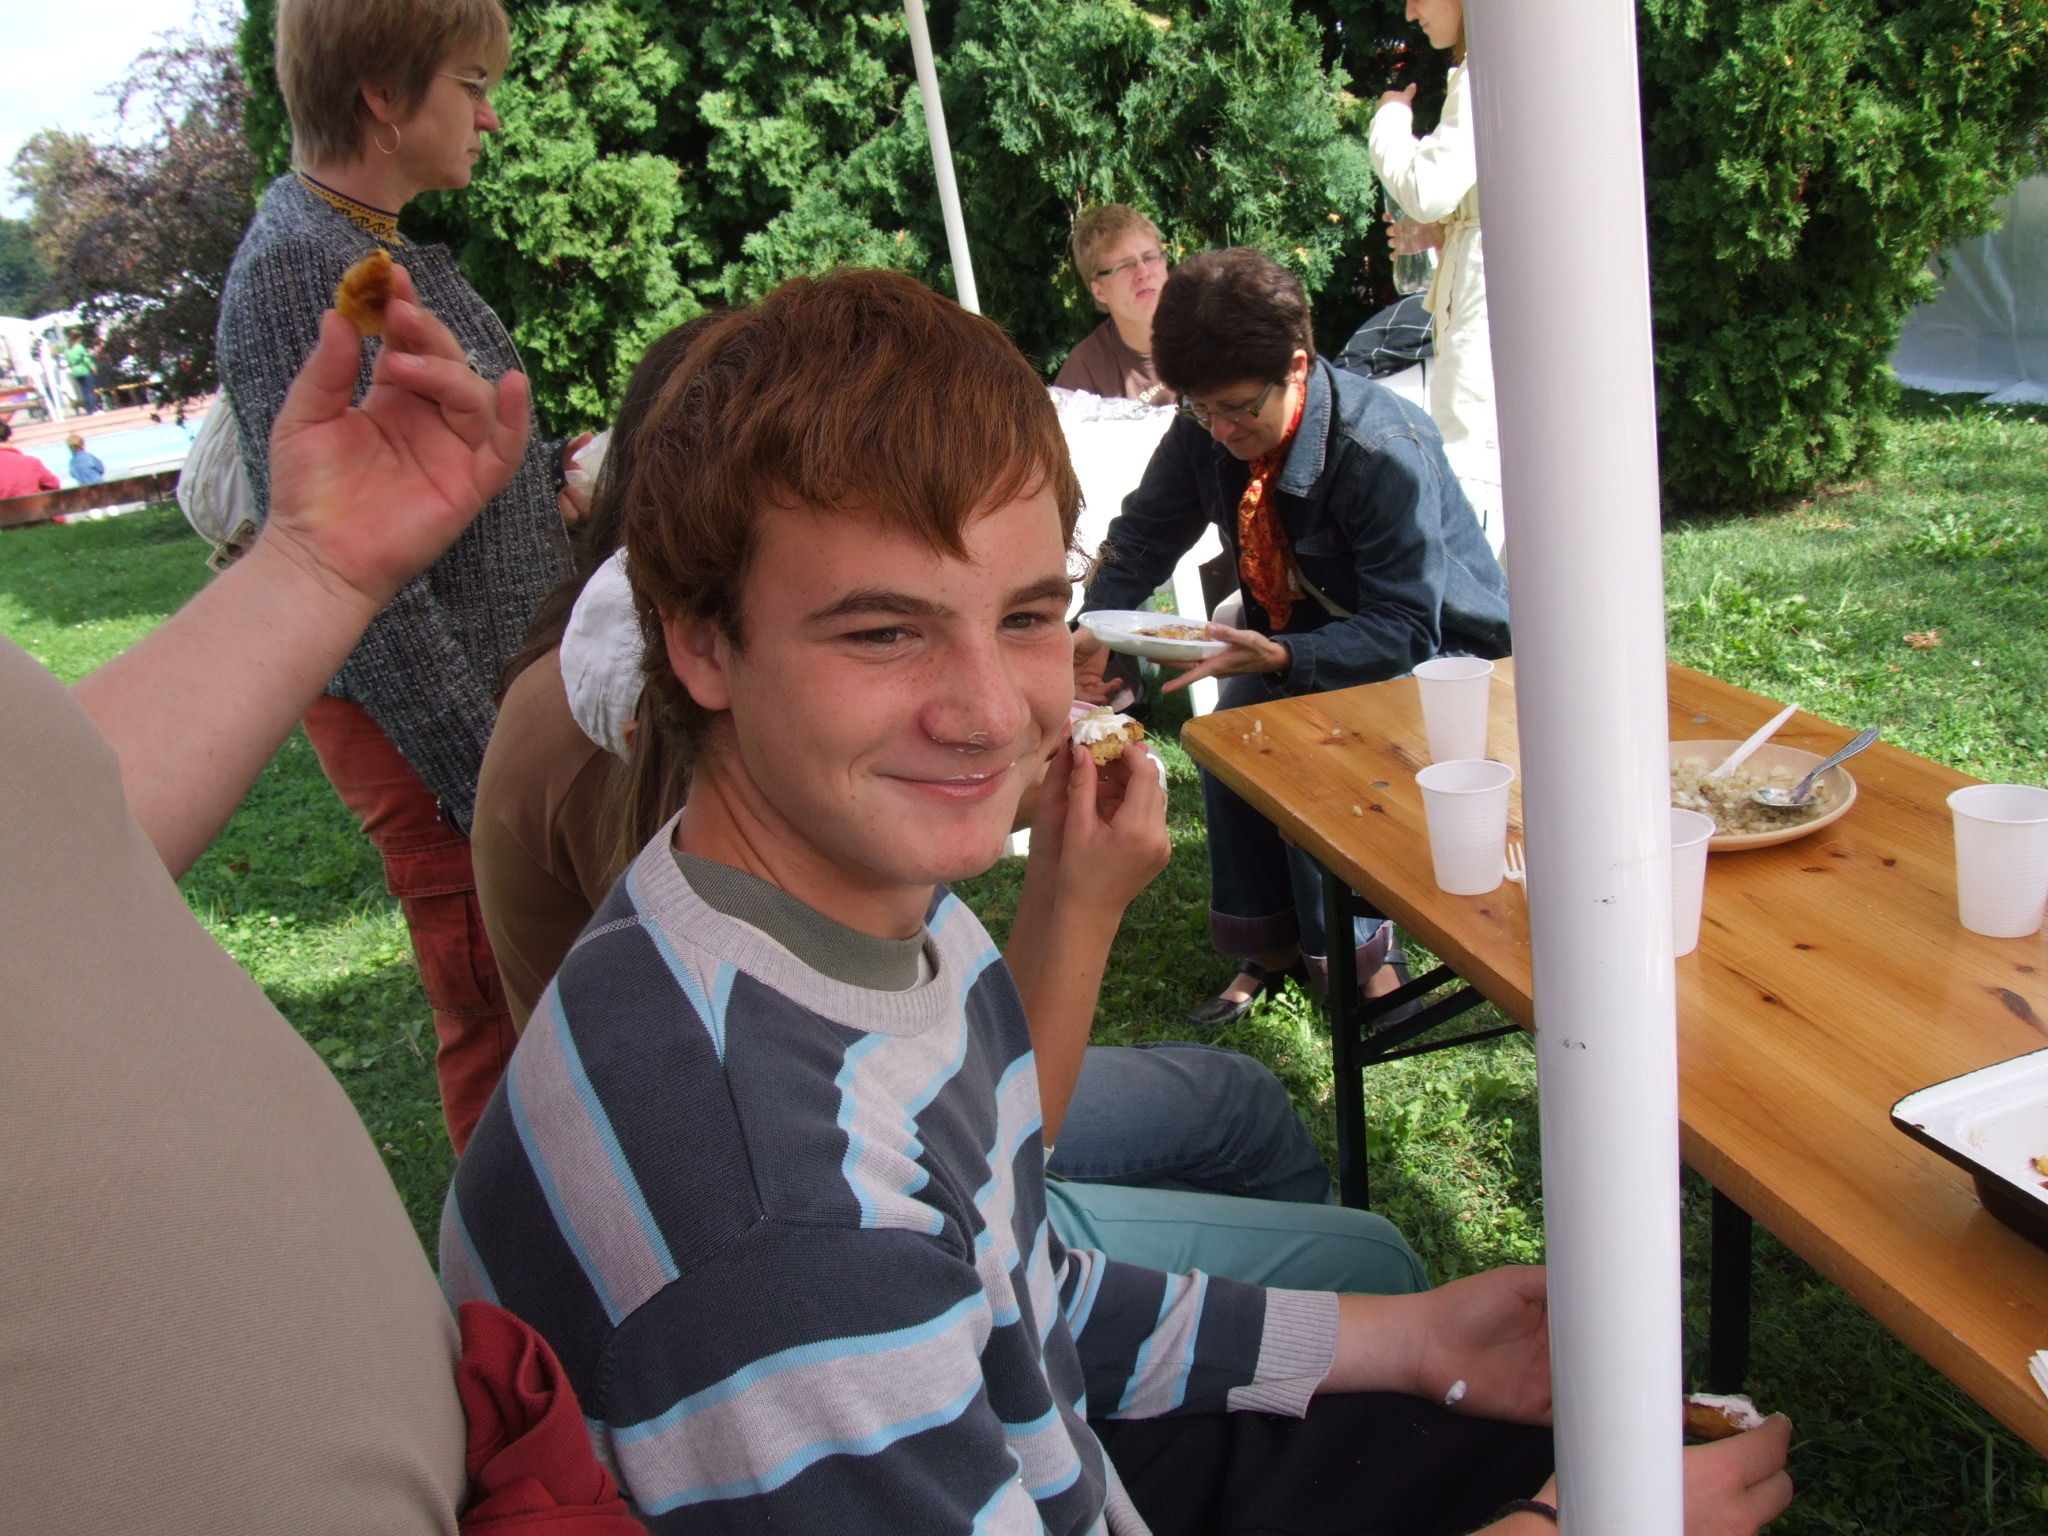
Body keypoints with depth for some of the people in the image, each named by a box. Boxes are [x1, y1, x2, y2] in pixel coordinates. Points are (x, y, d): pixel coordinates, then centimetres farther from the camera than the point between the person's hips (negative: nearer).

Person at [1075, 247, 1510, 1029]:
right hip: (1300, 641, 5)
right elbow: (1142, 537, 1)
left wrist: (1280, 657, -46)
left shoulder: (1385, 452, -30)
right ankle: (1267, 945, -2)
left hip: (1435, 652, -5)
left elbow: (1404, 629, -30)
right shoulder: (1204, 433, -12)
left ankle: (1350, 949, -7)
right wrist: (1097, 627, -19)